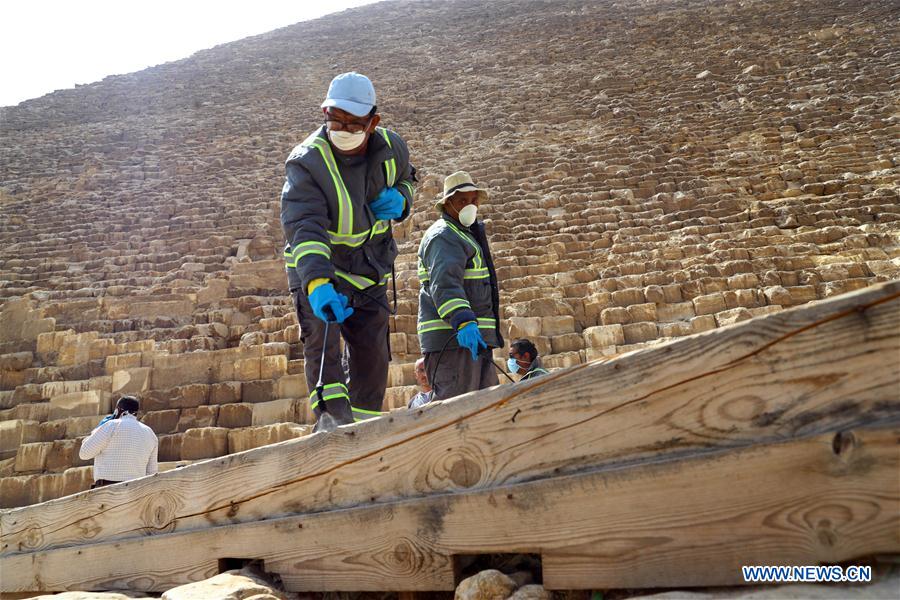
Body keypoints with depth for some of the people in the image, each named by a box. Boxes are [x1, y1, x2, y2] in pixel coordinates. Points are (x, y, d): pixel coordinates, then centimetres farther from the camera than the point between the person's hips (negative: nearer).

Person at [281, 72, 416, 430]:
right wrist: (317, 283, -54)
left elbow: (404, 180, 15)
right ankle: (331, 417, -28)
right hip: (315, 270, -4)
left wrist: (398, 200, -11)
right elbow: (304, 226, -38)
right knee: (321, 336, -25)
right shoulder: (307, 161, -24)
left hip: (369, 272, 4)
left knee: (373, 355, 5)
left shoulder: (391, 148, -9)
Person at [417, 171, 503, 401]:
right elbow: (444, 283, -27)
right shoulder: (444, 236, -10)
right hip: (452, 338, -10)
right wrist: (463, 322, -40)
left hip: (472, 338, 11)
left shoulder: (463, 235, 25)